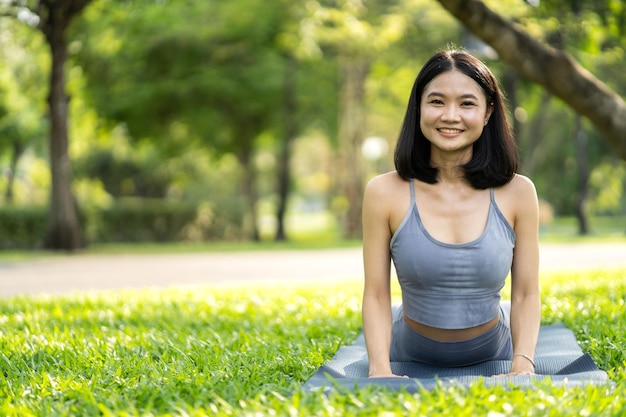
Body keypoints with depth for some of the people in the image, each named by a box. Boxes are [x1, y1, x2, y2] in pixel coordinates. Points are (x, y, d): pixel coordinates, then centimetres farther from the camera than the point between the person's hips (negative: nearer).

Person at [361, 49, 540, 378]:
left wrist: (523, 366, -27)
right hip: (411, 359, -1)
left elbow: (526, 295, -12)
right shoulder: (385, 193, -19)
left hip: (492, 355, 1)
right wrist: (380, 370, -29)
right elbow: (376, 296, -15)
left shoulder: (517, 193, -16)